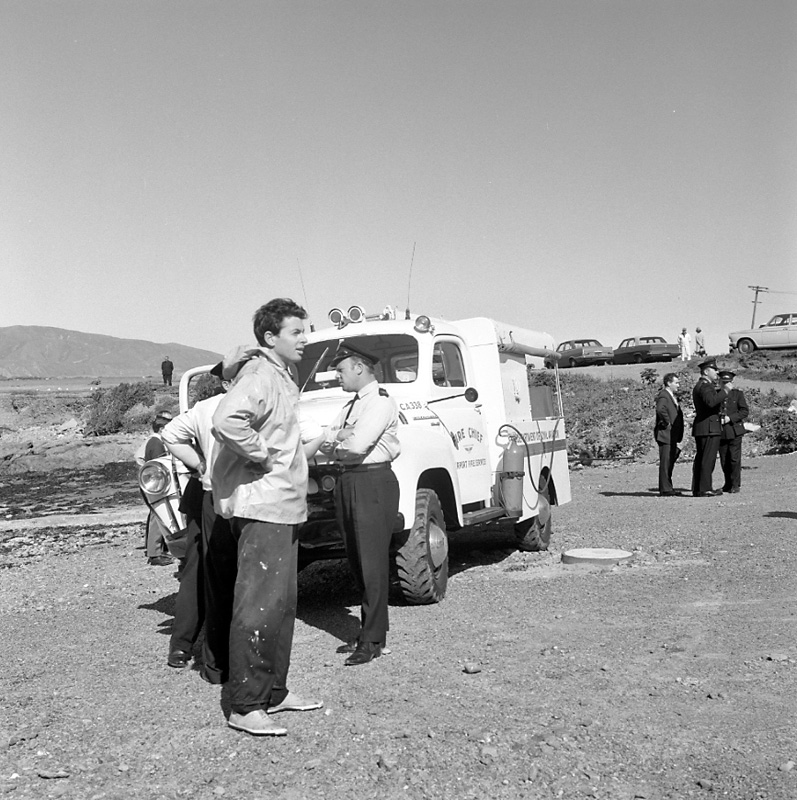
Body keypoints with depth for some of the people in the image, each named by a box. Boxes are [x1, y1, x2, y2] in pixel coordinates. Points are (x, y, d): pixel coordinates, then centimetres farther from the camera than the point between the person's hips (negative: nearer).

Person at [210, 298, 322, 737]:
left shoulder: (278, 376, 14)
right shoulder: (260, 378, -17)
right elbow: (226, 421, -34)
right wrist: (264, 457, -21)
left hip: (282, 507, 11)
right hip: (261, 508, -10)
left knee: (282, 604, 16)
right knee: (258, 606, -6)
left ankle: (274, 691, 27)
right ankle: (245, 707, 2)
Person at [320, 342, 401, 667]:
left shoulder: (381, 402, -11)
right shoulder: (351, 404, 19)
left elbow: (357, 445, -21)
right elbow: (325, 444, 13)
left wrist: (338, 438, -2)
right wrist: (344, 439, -6)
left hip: (373, 482, -9)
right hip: (348, 482, 10)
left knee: (373, 563, -5)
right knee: (357, 561, 13)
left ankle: (373, 639, 1)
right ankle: (371, 627, 24)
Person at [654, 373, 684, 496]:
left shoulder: (673, 396, 19)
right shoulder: (663, 396, -13)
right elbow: (660, 409, -34)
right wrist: (668, 423, -22)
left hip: (672, 435, 10)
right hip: (665, 434, -10)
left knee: (670, 462, 14)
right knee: (665, 462, -7)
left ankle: (668, 488, 21)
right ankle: (665, 489, -4)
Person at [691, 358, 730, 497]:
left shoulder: (698, 386, 19)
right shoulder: (705, 386, -14)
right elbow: (711, 401, -32)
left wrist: (716, 391, 19)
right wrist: (725, 391, -22)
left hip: (700, 428, 10)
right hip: (709, 428, -10)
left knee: (700, 459, 11)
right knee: (708, 459, -9)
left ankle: (697, 489, 13)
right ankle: (705, 489, -10)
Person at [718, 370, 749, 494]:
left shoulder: (738, 393, 2)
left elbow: (745, 411, -3)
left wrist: (730, 418, -14)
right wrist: (718, 418, -6)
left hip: (734, 430, -3)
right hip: (721, 432, 3)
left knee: (734, 459, -5)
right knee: (724, 460, 6)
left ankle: (736, 485, 2)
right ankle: (728, 484, 18)